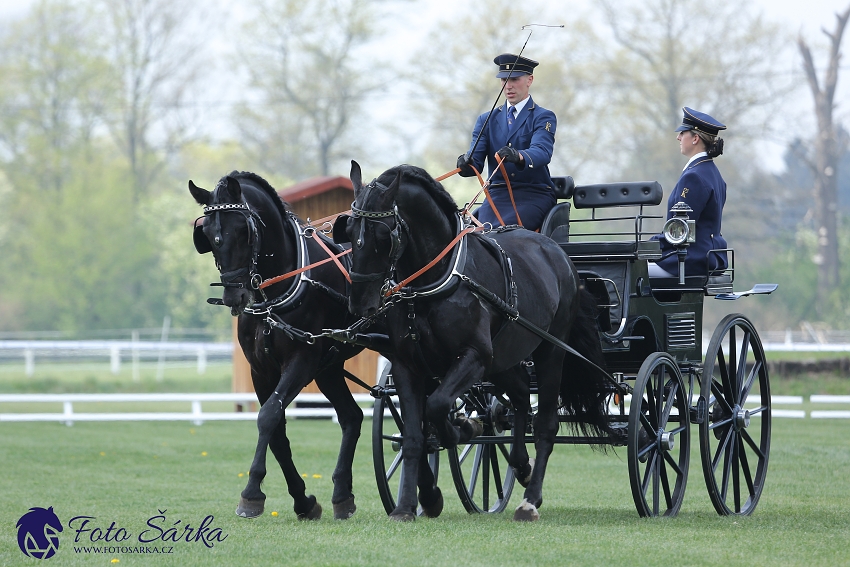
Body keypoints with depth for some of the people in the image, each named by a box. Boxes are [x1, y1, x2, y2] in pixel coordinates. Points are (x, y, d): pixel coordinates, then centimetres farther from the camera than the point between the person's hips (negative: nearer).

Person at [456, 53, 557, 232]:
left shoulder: (543, 117, 4)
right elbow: (476, 160, 6)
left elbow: (543, 151, -17)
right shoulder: (487, 120, 18)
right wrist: (466, 163, -21)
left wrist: (519, 157, -40)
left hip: (534, 195, -3)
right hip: (497, 196, 3)